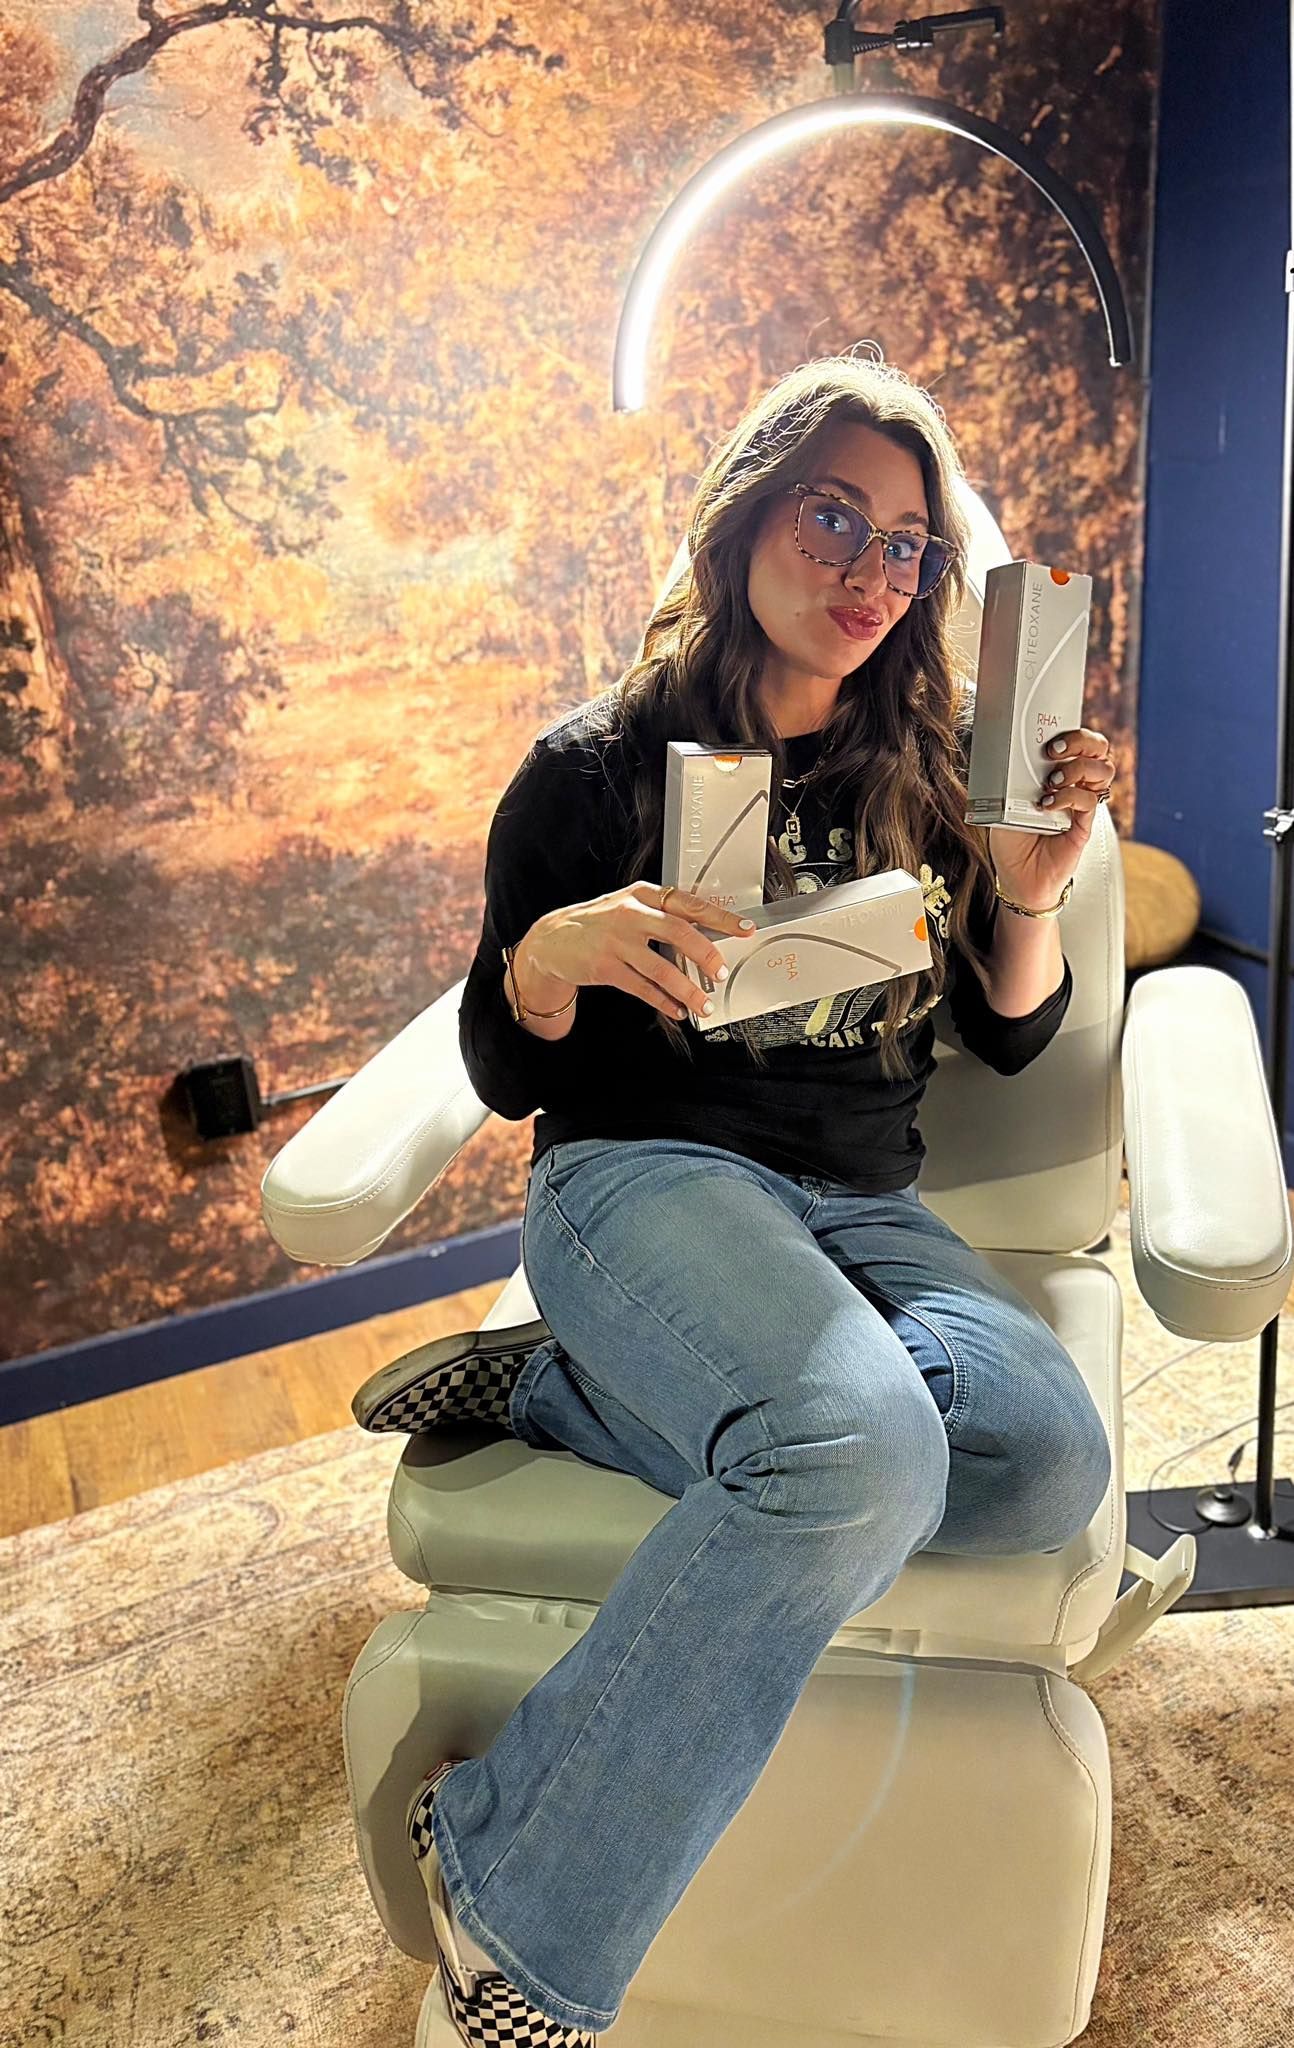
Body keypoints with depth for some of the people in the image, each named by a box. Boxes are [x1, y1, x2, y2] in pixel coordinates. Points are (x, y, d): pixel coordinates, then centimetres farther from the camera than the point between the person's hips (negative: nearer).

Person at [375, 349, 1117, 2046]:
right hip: (643, 1176, -4)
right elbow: (506, 1077, 3)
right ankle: (506, 1885, -15)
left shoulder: (936, 763, 12)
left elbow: (1012, 1040, 13)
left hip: (864, 1207, 4)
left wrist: (1029, 891, -7)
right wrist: (552, 949, -19)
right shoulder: (599, 765, 3)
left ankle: (554, 1390, -12)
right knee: (862, 1448, -35)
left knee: (1045, 1458, -28)